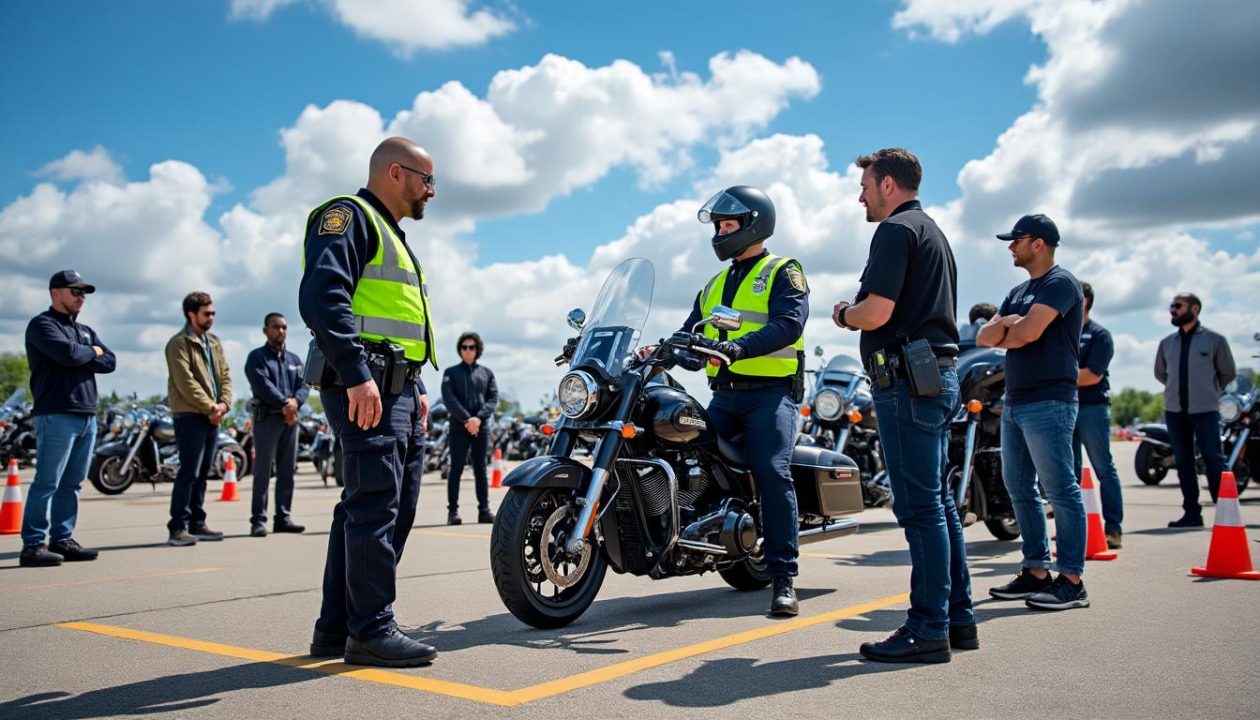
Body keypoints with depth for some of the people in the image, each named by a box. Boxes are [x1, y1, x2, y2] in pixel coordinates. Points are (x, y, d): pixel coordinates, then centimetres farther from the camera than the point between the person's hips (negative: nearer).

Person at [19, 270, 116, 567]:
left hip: (87, 416, 7)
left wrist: (81, 358, -6)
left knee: (71, 484, 9)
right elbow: (69, 354, -18)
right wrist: (92, 352, 1)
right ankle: (33, 545, -6)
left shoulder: (85, 330, 22)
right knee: (47, 482, -8)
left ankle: (62, 540, 14)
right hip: (56, 415, -7)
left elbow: (109, 362, 9)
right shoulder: (42, 325, -1)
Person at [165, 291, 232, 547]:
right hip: (190, 416, -8)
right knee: (189, 472, -10)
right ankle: (178, 527, -8)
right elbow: (186, 382, -15)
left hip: (213, 416, 8)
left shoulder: (214, 342, 18)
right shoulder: (179, 343, -6)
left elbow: (225, 375, 14)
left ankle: (197, 523, 16)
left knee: (202, 473, 10)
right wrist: (210, 407, -15)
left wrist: (223, 403, -2)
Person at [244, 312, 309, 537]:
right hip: (267, 418, -5)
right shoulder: (257, 357, 2)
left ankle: (283, 518, 13)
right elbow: (263, 385, -12)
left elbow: (304, 385, 6)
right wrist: (284, 404, -17)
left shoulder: (294, 359, 19)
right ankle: (258, 520, -5)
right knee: (263, 472, -6)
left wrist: (295, 400, -13)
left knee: (287, 471, 7)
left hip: (291, 418, 6)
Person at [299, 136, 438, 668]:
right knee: (376, 502, -11)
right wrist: (357, 375, -26)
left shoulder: (390, 234, 28)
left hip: (397, 389, 10)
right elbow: (322, 297, -19)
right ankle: (371, 629, -4)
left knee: (396, 507, 10)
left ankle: (336, 627, 17)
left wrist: (416, 389, 24)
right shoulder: (348, 215, -4)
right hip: (366, 387, -10)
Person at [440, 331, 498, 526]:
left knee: (480, 469, 4)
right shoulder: (451, 373, 8)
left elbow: (493, 398, 3)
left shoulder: (486, 373, 14)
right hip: (459, 427, -2)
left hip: (481, 427, 2)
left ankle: (484, 510, 4)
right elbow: (449, 399, -5)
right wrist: (467, 419, -17)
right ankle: (453, 511, -2)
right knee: (456, 469, -2)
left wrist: (479, 418, -13)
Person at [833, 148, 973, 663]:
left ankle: (929, 630, -3)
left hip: (909, 378, -10)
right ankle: (958, 619, 18)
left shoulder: (896, 230, -9)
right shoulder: (934, 232, 23)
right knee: (937, 502, 12)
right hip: (940, 373, 10)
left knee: (919, 506, -8)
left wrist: (842, 314, 1)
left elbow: (876, 312, -19)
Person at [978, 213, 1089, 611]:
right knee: (1019, 488, 11)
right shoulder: (1019, 292, 22)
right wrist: (1007, 324, -8)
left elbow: (1028, 332, -20)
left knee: (1061, 490, -8)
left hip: (1049, 402, -10)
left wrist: (1004, 332, 2)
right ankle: (1036, 571, 18)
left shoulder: (1060, 283, -6)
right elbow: (984, 337, 14)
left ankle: (1071, 581, -5)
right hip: (1015, 402, 10)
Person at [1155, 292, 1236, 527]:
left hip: (1205, 411, -4)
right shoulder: (1166, 343, 9)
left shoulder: (1215, 340, -1)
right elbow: (1160, 373, 23)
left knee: (1214, 462, -5)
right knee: (1184, 463, 6)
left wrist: (1208, 390, 14)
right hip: (1175, 411, 4)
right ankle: (1192, 513, 13)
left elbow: (1228, 373, 9)